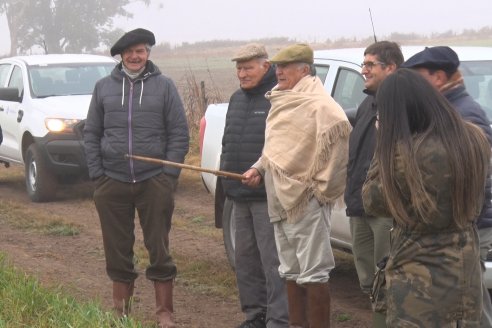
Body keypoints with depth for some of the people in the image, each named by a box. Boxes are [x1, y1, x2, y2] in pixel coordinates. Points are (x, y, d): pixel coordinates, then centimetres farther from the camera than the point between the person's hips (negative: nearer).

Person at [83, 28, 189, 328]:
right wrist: (97, 173, 1)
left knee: (159, 249, 3)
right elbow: (92, 133, 9)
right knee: (118, 250, 8)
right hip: (112, 182, 2)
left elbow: (179, 133, 1)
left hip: (154, 182, -2)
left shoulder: (164, 86, 2)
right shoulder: (104, 87, 8)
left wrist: (168, 174, -6)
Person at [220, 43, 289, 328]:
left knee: (273, 261, -8)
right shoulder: (238, 99, 18)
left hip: (269, 197, -9)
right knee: (246, 259, 15)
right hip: (240, 195, 9)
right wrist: (226, 171, 18)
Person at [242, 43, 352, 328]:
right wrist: (259, 169, 9)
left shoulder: (317, 104, -16)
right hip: (282, 200, 10)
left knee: (313, 273, -6)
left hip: (307, 200, -10)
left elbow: (341, 132, -28)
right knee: (291, 271, 17)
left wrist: (324, 185, -23)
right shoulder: (282, 102, 15)